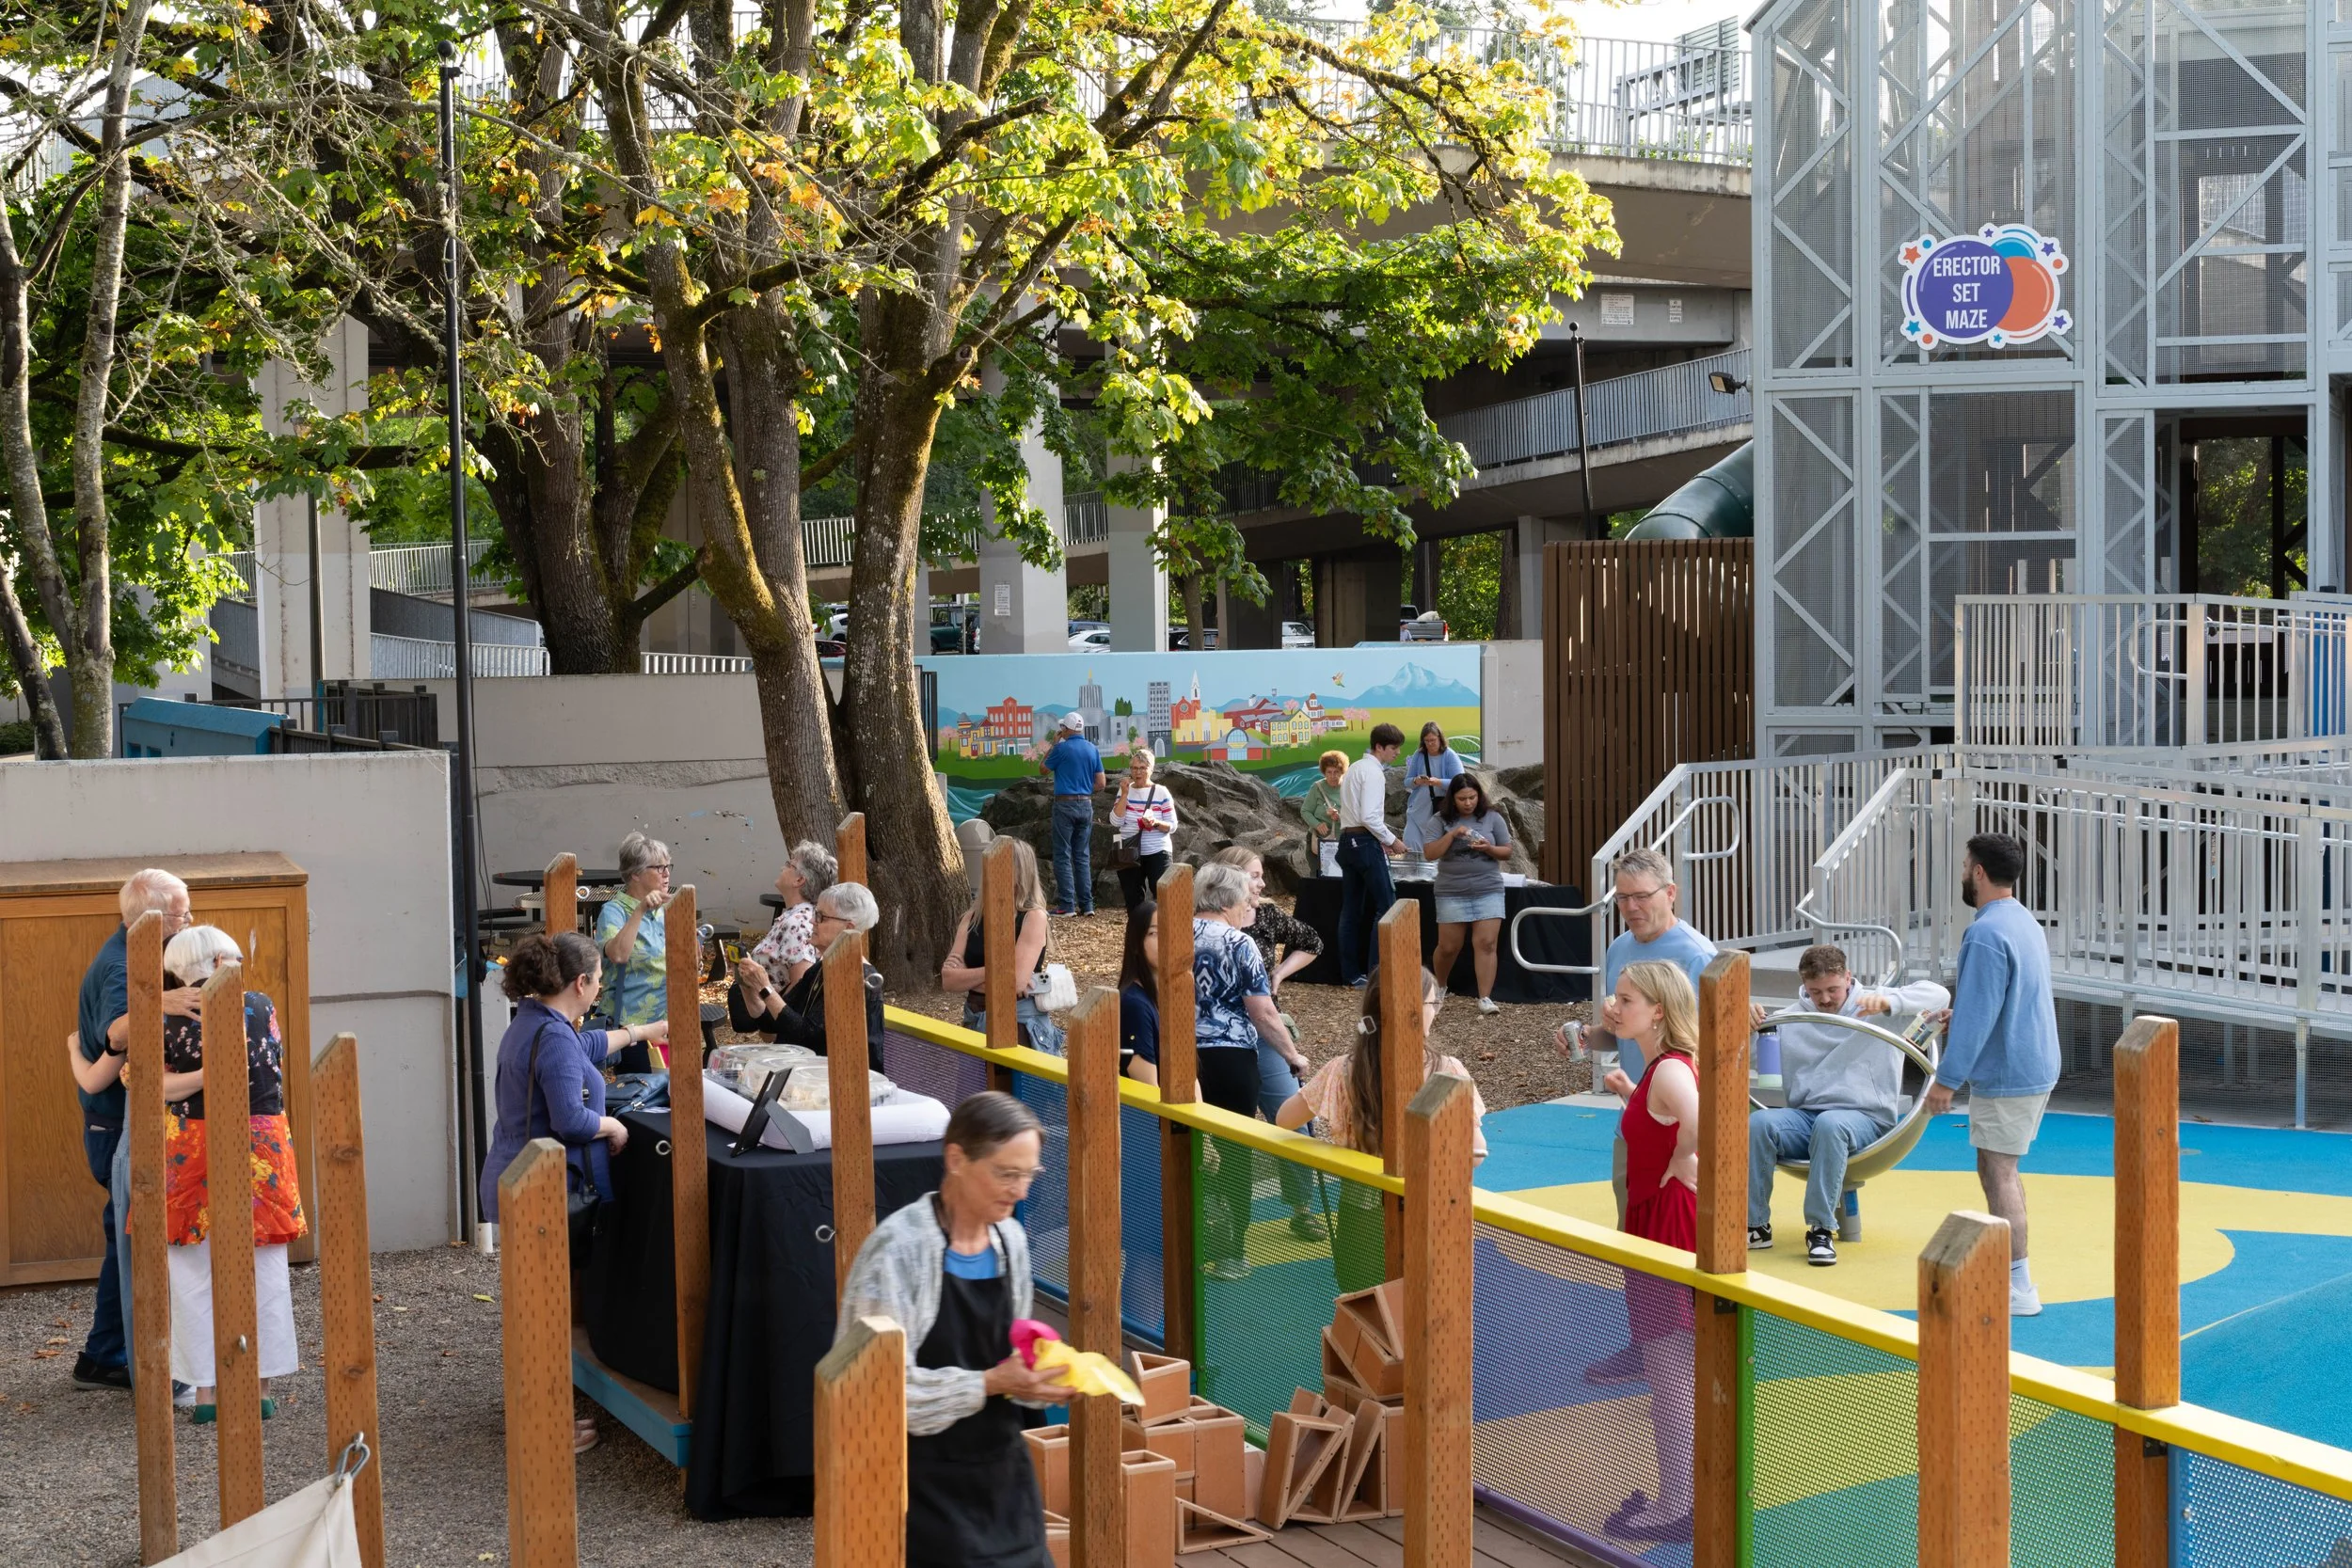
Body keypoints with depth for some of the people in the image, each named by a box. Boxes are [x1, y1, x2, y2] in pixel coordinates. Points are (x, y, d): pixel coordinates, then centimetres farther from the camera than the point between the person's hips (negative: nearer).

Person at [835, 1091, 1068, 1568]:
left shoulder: (1011, 1240, 3)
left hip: (1001, 1468, 6)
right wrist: (992, 1384, -23)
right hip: (926, 1483, -6)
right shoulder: (899, 1249, -18)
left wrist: (1038, 1378, -6)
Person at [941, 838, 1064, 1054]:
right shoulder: (972, 917, 6)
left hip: (1021, 1026, -5)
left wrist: (967, 977, -6)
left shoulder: (1034, 917, -9)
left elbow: (1016, 981, -19)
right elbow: (948, 979, -2)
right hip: (975, 1022, 5)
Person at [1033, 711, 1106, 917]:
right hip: (1086, 806, 5)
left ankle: (1067, 905, -6)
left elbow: (1043, 770, 7)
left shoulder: (1061, 749, -9)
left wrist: (1050, 747, 15)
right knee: (1083, 856, 10)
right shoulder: (1093, 750, 6)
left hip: (1065, 805, -5)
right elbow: (1100, 784, 6)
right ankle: (1086, 904, 7)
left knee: (1063, 856, -1)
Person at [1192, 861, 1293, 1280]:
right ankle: (1229, 1254, 12)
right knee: (1235, 1156, 8)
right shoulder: (1239, 944, -8)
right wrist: (1293, 1053, 6)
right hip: (1229, 1060, -4)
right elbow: (1264, 1015, -8)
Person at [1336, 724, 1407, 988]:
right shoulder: (1373, 772, -12)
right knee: (1386, 905, -6)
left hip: (1347, 840, 10)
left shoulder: (1354, 768, 18)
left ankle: (1351, 973, 13)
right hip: (1366, 842, -10)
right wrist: (1391, 840, -9)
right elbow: (1370, 816, -20)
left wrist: (1381, 840, 15)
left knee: (1351, 909, 10)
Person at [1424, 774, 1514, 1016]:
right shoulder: (1441, 821, 0)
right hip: (1452, 893, 0)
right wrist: (1452, 834, -19)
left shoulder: (1492, 818, 3)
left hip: (1488, 891, 0)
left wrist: (1489, 848, -15)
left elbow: (1507, 852, 5)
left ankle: (1485, 998, -6)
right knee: (1448, 947, 6)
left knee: (1486, 944, -9)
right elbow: (1429, 854, -8)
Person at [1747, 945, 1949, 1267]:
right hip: (1804, 1116, 3)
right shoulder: (1793, 1017, 14)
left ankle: (1821, 1230, -31)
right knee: (1757, 1123, -28)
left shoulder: (1874, 1003, 7)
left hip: (1866, 1118, -3)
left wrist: (1888, 1001, -22)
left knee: (1829, 1124, -39)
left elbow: (1939, 994, -5)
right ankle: (1755, 1227, -20)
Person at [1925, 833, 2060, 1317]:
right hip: (2037, 1066, 10)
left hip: (2005, 1075, -10)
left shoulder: (1986, 934, -20)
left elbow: (1975, 1017, -22)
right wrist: (1961, 1019, 25)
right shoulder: (2025, 923, 12)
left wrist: (1947, 1078, -17)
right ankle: (2002, 1264, 27)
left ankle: (2018, 1289, -3)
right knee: (2002, 1169, 19)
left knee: (1997, 1172, -5)